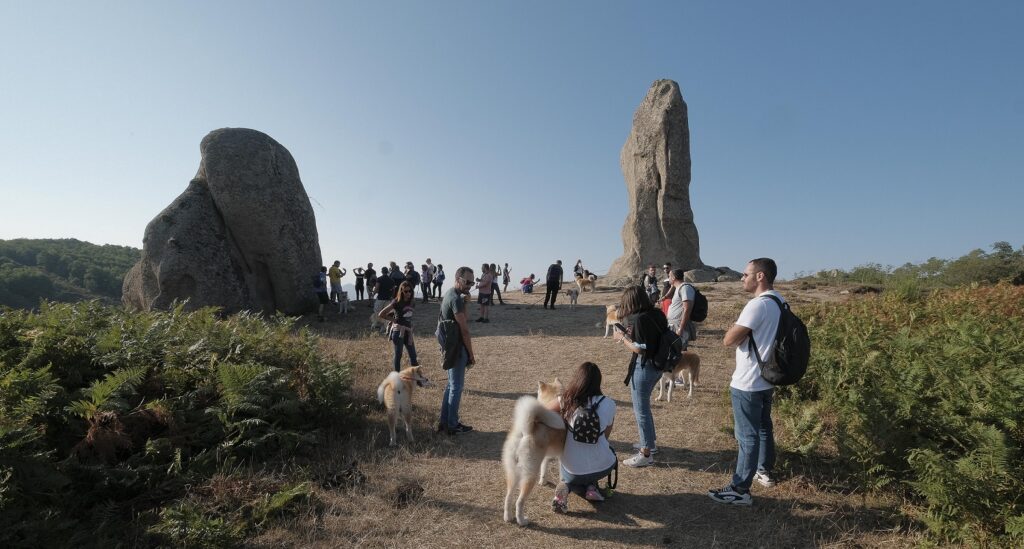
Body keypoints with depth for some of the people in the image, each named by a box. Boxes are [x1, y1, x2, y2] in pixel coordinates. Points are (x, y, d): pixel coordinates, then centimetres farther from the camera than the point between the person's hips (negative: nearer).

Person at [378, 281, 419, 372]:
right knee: (398, 355, 5)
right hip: (398, 331, -5)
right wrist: (393, 319, -4)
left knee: (413, 356, 7)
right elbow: (381, 314, -9)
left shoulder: (411, 301, 6)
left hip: (408, 331, 5)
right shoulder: (396, 302, -10)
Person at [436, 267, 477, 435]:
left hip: (450, 347, 10)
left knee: (451, 384, 18)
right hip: (457, 348, -10)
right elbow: (464, 329, -19)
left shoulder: (449, 294, 11)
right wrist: (471, 354, -13)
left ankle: (444, 422, 27)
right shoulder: (456, 299, -21)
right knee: (456, 386, 2)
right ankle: (452, 425, 14)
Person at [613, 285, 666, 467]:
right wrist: (632, 333, 11)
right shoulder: (658, 314, 3)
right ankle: (650, 441, 39)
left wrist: (623, 337, -9)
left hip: (643, 368, -9)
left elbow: (640, 349, -21)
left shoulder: (640, 319, -22)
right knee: (643, 405, 25)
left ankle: (646, 454, 15)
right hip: (657, 365, 9)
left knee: (641, 410, 4)